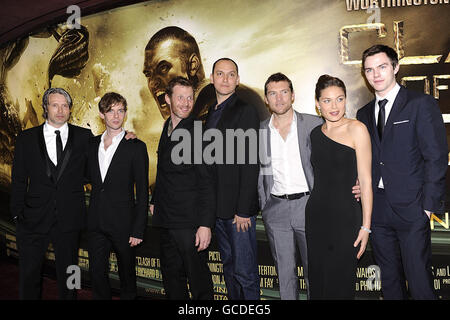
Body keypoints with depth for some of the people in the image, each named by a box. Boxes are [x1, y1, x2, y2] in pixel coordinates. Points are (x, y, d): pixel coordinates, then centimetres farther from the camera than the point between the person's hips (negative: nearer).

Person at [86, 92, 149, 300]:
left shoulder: (136, 147, -6)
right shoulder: (92, 144, 9)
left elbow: (142, 192, -7)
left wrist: (138, 230, -10)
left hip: (123, 223, -4)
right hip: (95, 222, 4)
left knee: (127, 274, 9)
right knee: (97, 273, 9)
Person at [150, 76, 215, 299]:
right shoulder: (167, 127, 11)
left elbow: (206, 182, -17)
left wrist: (205, 224, -21)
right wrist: (155, 199, 17)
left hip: (190, 222, -8)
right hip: (166, 219, 8)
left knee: (198, 279, 2)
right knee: (171, 277, 18)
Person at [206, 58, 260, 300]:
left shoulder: (246, 111, -7)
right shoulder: (210, 113, 15)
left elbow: (250, 164, -13)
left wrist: (243, 210, -17)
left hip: (239, 208, -7)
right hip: (217, 207, 7)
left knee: (244, 271, -3)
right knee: (228, 266, 16)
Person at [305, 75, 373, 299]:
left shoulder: (356, 129, -7)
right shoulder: (315, 133, 10)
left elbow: (365, 181, -9)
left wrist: (366, 226, -12)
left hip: (345, 216, -5)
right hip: (315, 215, 5)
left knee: (340, 286, 3)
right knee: (317, 283, 13)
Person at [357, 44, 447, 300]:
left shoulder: (422, 104, -2)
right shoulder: (364, 113, 14)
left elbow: (437, 158, -6)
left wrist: (428, 206, -11)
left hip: (411, 210, -5)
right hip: (377, 210, 5)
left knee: (420, 283, -1)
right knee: (390, 279, 15)